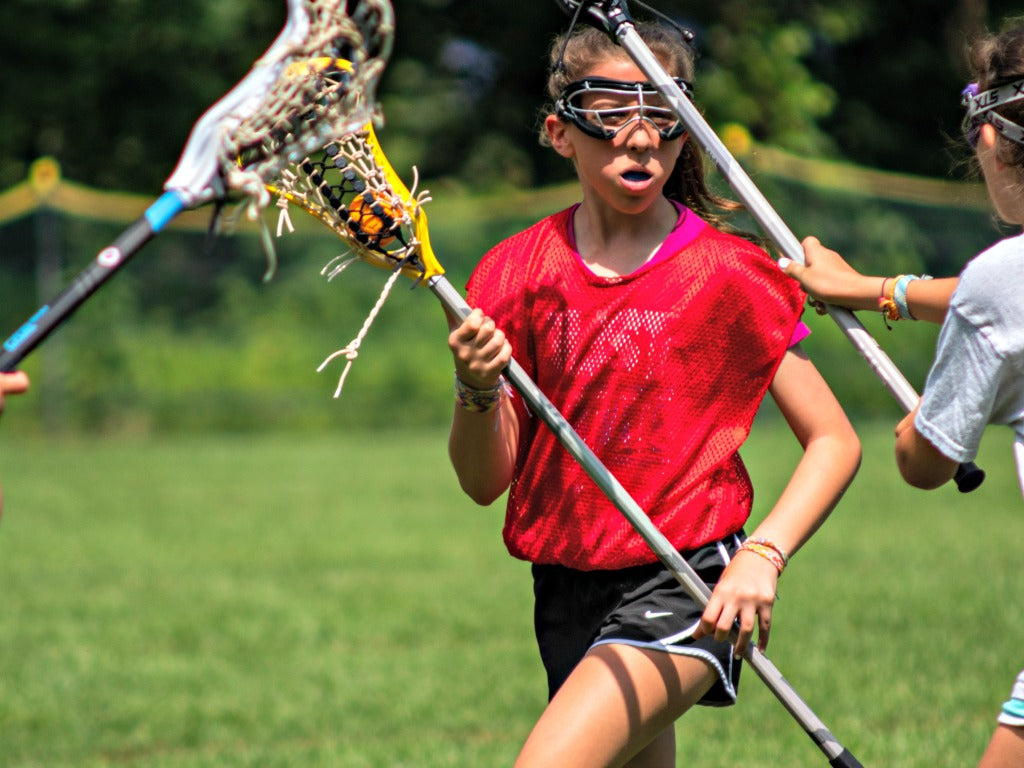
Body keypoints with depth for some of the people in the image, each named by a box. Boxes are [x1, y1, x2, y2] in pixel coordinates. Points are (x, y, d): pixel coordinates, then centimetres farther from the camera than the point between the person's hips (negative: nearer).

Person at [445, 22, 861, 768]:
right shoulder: (518, 271, 4)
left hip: (686, 587, -5)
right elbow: (484, 482, 3)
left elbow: (836, 441, -3)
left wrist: (762, 556, -18)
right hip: (568, 590, 5)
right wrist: (477, 392, -18)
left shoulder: (728, 275, -6)